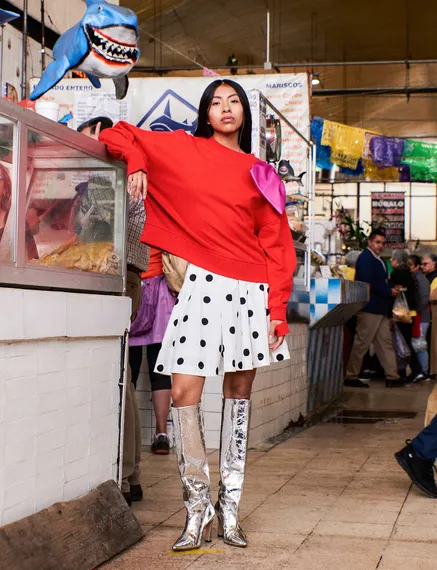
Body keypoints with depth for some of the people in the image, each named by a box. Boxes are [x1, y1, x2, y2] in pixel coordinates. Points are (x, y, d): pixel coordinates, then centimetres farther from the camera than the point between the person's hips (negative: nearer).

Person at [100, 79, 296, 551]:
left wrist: (278, 309, -1)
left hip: (252, 293, 2)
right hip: (204, 285, -2)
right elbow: (121, 135, 16)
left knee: (239, 395, 6)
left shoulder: (260, 173, 11)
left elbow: (276, 246, 8)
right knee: (184, 394, -10)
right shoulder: (183, 149, 8)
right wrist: (137, 162, -5)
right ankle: (197, 506, 2)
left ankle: (230, 504, 14)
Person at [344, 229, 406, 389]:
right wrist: (389, 292, -15)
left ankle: (392, 376, 10)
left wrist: (392, 289, 4)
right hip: (369, 308, -10)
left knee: (385, 343, 8)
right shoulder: (365, 258, -11)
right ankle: (351, 376, 4)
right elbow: (368, 283, -21)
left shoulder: (379, 260, 19)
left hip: (380, 309, 10)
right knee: (361, 344, -3)